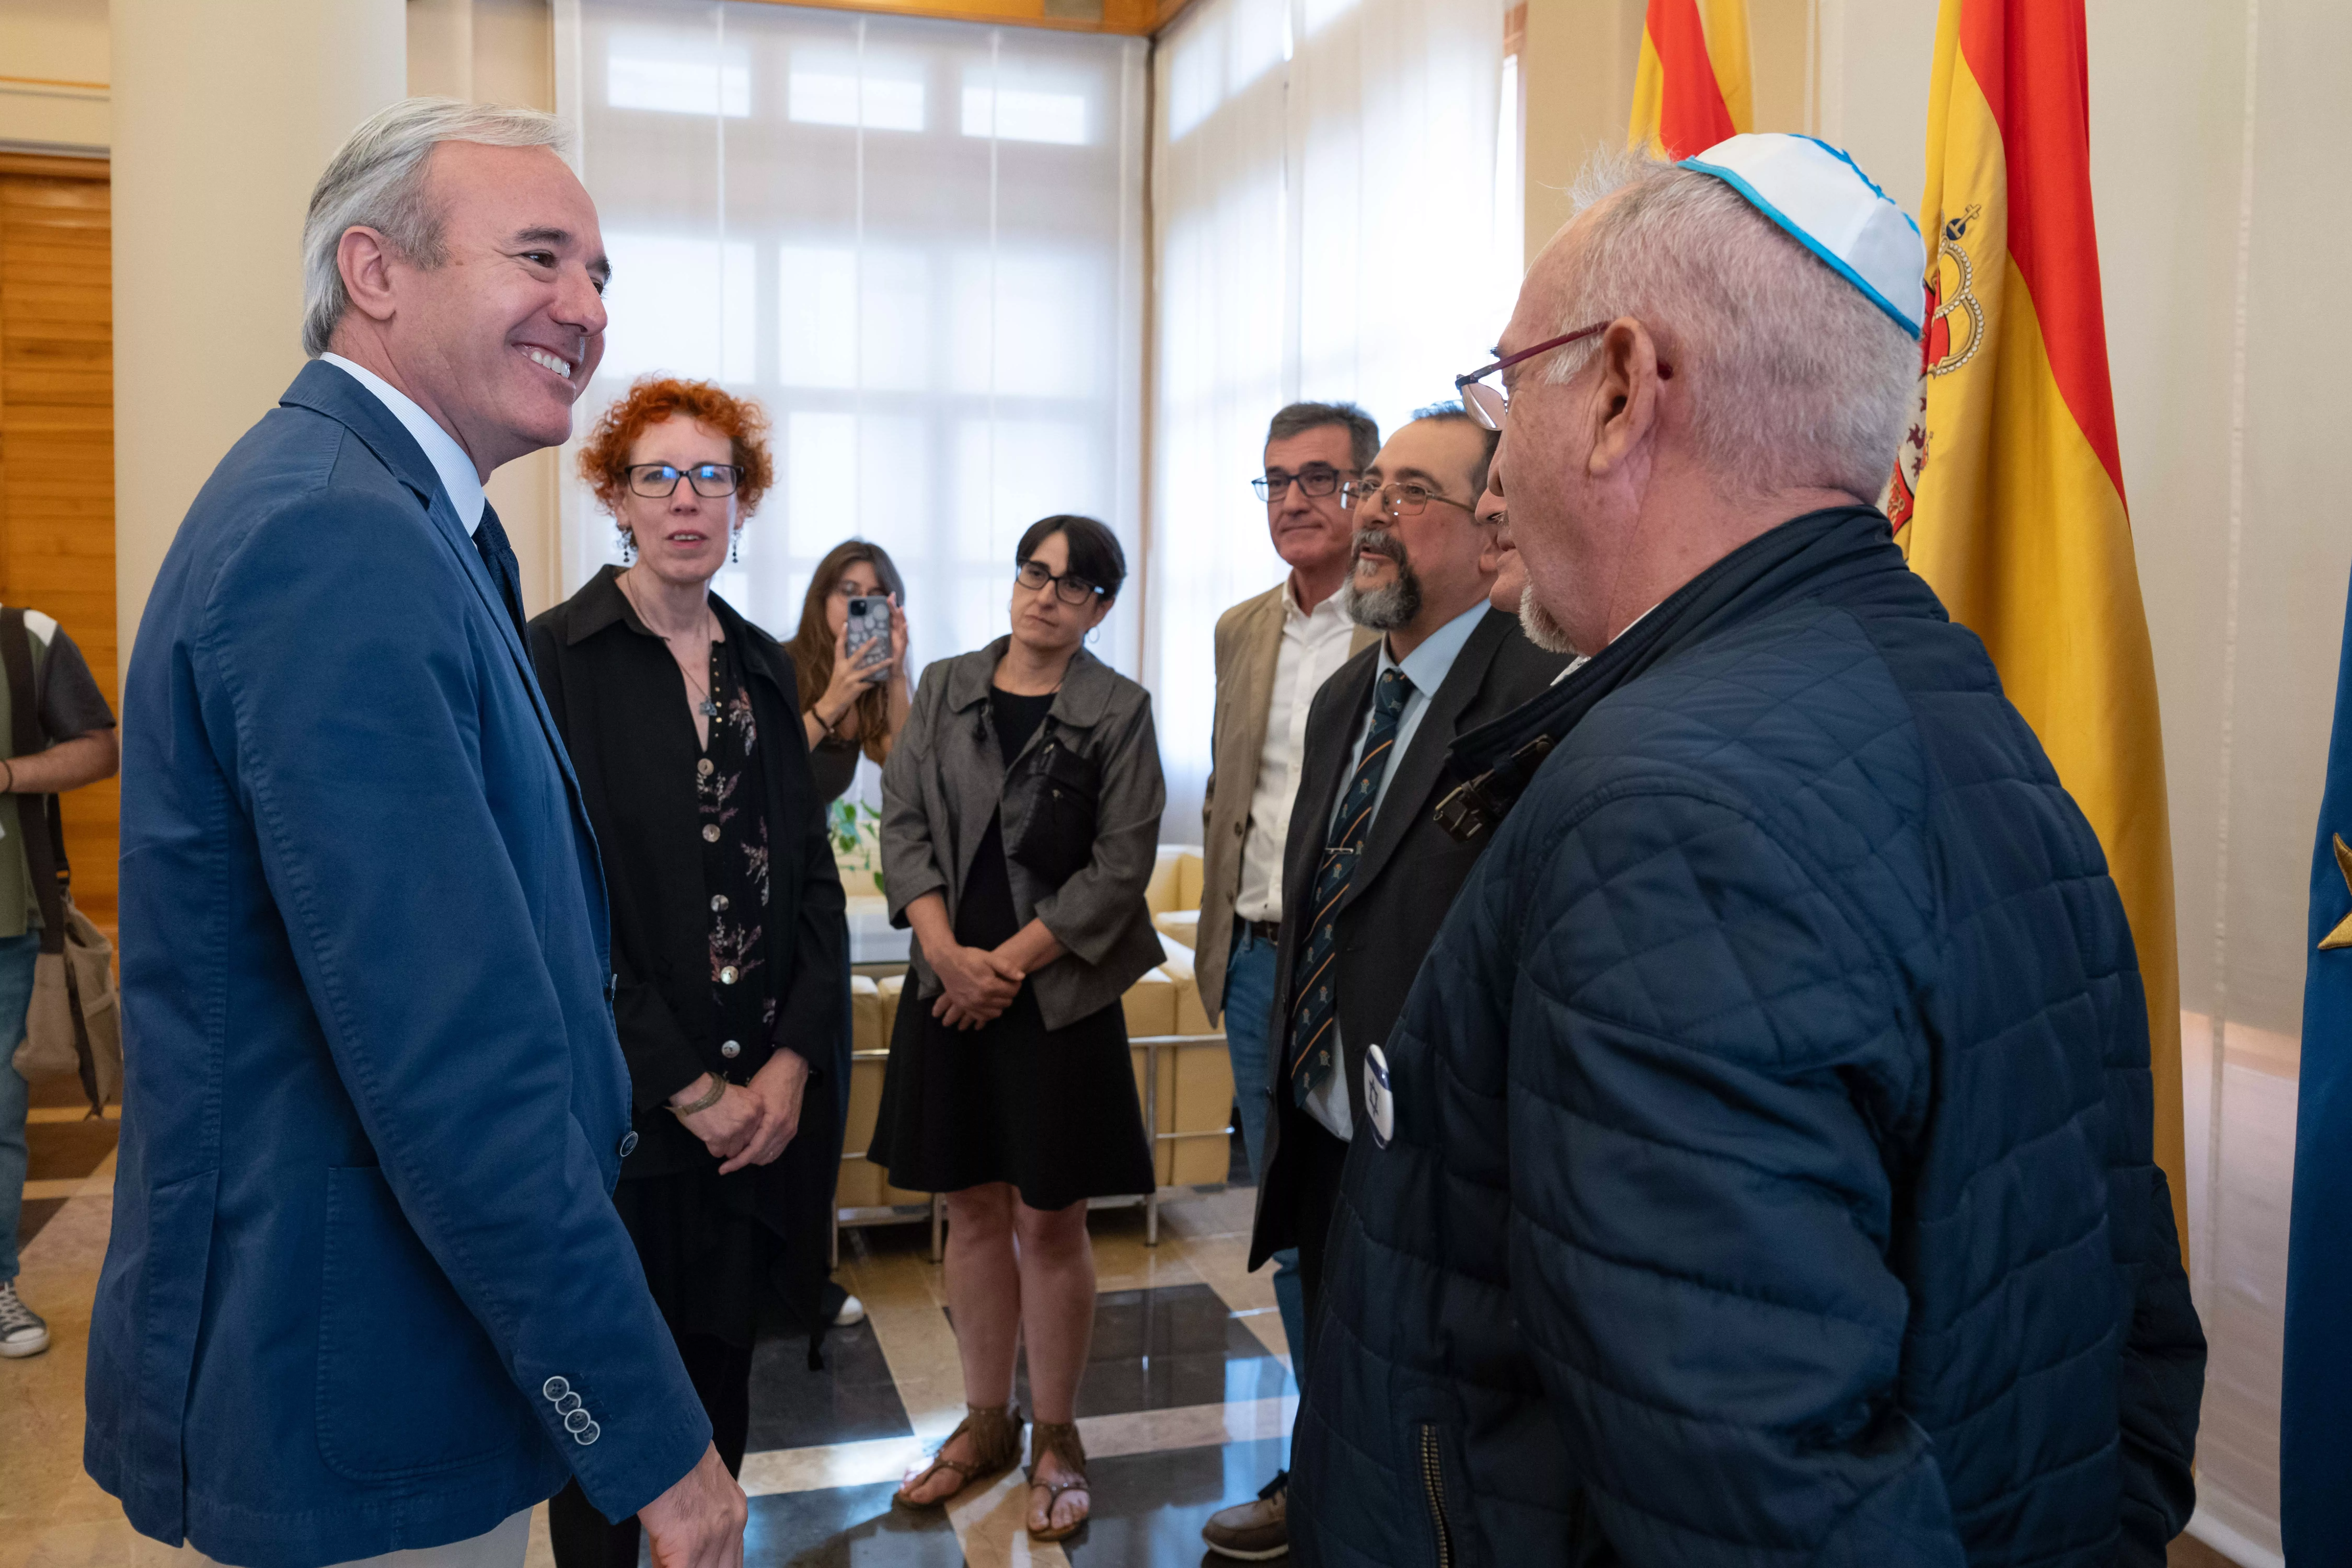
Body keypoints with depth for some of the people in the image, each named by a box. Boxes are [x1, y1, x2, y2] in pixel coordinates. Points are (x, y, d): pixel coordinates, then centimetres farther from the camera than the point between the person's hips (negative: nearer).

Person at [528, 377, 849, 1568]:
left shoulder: (763, 665, 9)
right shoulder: (559, 656, -7)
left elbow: (812, 876, 7)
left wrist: (792, 1064, -5)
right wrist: (687, 1088, -13)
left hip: (760, 1100, 5)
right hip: (621, 1102, -4)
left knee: (721, 1374, 15)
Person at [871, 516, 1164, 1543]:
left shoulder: (1119, 711, -3)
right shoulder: (945, 688, 7)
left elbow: (1120, 867, -8)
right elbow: (903, 822, 3)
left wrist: (1009, 964, -12)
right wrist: (947, 950, -10)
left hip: (1059, 992, -3)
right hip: (949, 986, 3)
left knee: (1049, 1223, 4)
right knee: (974, 1210, 12)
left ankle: (1055, 1439, 20)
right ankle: (986, 1421, 27)